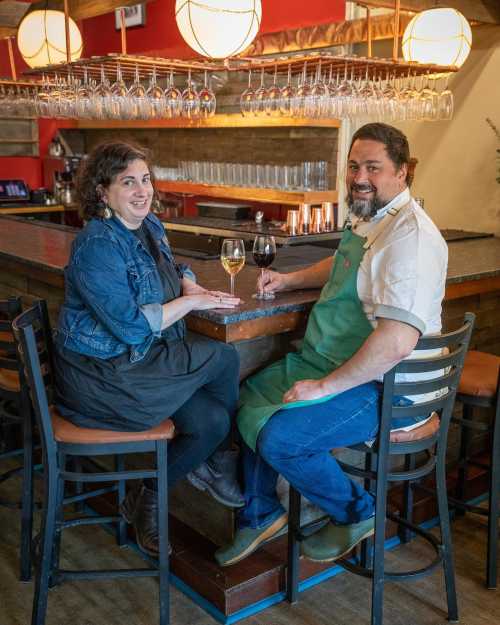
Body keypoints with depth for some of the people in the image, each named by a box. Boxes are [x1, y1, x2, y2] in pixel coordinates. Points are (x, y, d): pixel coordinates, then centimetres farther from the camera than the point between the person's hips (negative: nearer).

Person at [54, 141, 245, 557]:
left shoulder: (150, 226, 7)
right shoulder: (97, 246, -21)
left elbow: (172, 269, 27)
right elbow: (131, 326, -26)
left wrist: (192, 287, 3)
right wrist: (191, 302, -15)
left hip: (141, 359, 9)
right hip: (101, 375, -9)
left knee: (211, 421, -9)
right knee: (224, 358, -11)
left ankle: (149, 499, 13)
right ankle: (218, 462, 11)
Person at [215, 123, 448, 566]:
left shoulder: (411, 236, -24)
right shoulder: (367, 219, 10)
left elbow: (397, 341, -34)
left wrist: (325, 386, -27)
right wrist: (291, 279, 19)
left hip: (386, 386, -10)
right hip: (333, 364, 10)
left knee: (280, 438, -23)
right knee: (251, 399, 11)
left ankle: (357, 513, 5)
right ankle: (261, 515, 24)